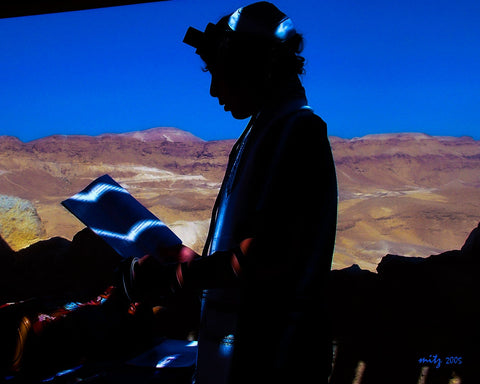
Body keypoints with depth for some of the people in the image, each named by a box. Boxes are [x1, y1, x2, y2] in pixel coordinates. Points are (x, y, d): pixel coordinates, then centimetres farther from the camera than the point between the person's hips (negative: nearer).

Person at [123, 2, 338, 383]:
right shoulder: (263, 131, 15)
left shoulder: (296, 130, -16)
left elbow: (270, 255, -24)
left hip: (272, 351, -9)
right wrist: (184, 258, 12)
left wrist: (184, 273, -16)